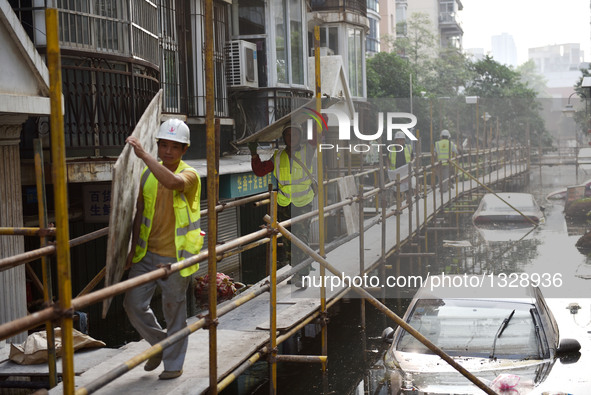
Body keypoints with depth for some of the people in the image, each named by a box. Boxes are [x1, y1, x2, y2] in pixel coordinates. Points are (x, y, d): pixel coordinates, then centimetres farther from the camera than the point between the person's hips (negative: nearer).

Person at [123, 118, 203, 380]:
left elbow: (172, 182, -38)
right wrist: (134, 249, 10)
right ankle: (159, 343, 31)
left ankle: (174, 364, 24)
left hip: (175, 257, -5)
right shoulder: (148, 174, 5)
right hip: (147, 253, 5)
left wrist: (143, 154, -38)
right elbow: (140, 213, 12)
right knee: (133, 303, 5)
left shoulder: (189, 175, -12)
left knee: (174, 311, 6)